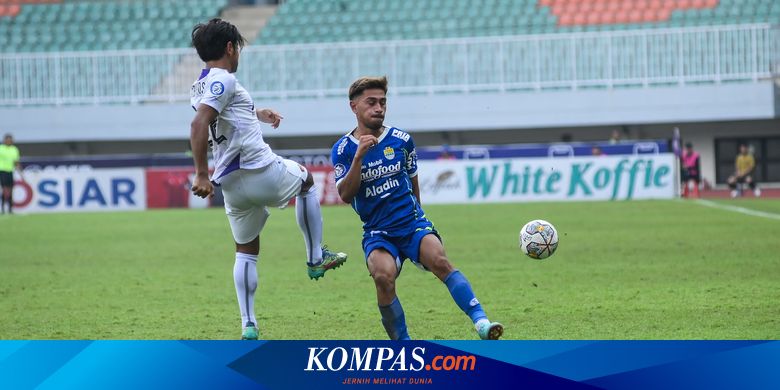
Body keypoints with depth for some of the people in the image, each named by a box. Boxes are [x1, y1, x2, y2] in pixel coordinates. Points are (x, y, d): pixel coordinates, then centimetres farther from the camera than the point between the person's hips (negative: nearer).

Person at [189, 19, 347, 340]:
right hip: (260, 170, -7)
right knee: (306, 181, 24)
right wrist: (201, 174, -27)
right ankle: (316, 258, 24)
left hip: (231, 185, 8)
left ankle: (248, 325, 11)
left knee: (246, 252, 20)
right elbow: (198, 124, -24)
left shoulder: (200, 87, 16)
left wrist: (255, 113, 47)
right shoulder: (224, 80, -11)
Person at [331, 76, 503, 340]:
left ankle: (481, 322, -37)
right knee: (383, 276, -30)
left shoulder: (402, 140, 6)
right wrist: (359, 156, -21)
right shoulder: (343, 150, 1)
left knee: (439, 261, -28)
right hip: (376, 232, -1)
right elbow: (345, 195, -11)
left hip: (412, 223, 1)